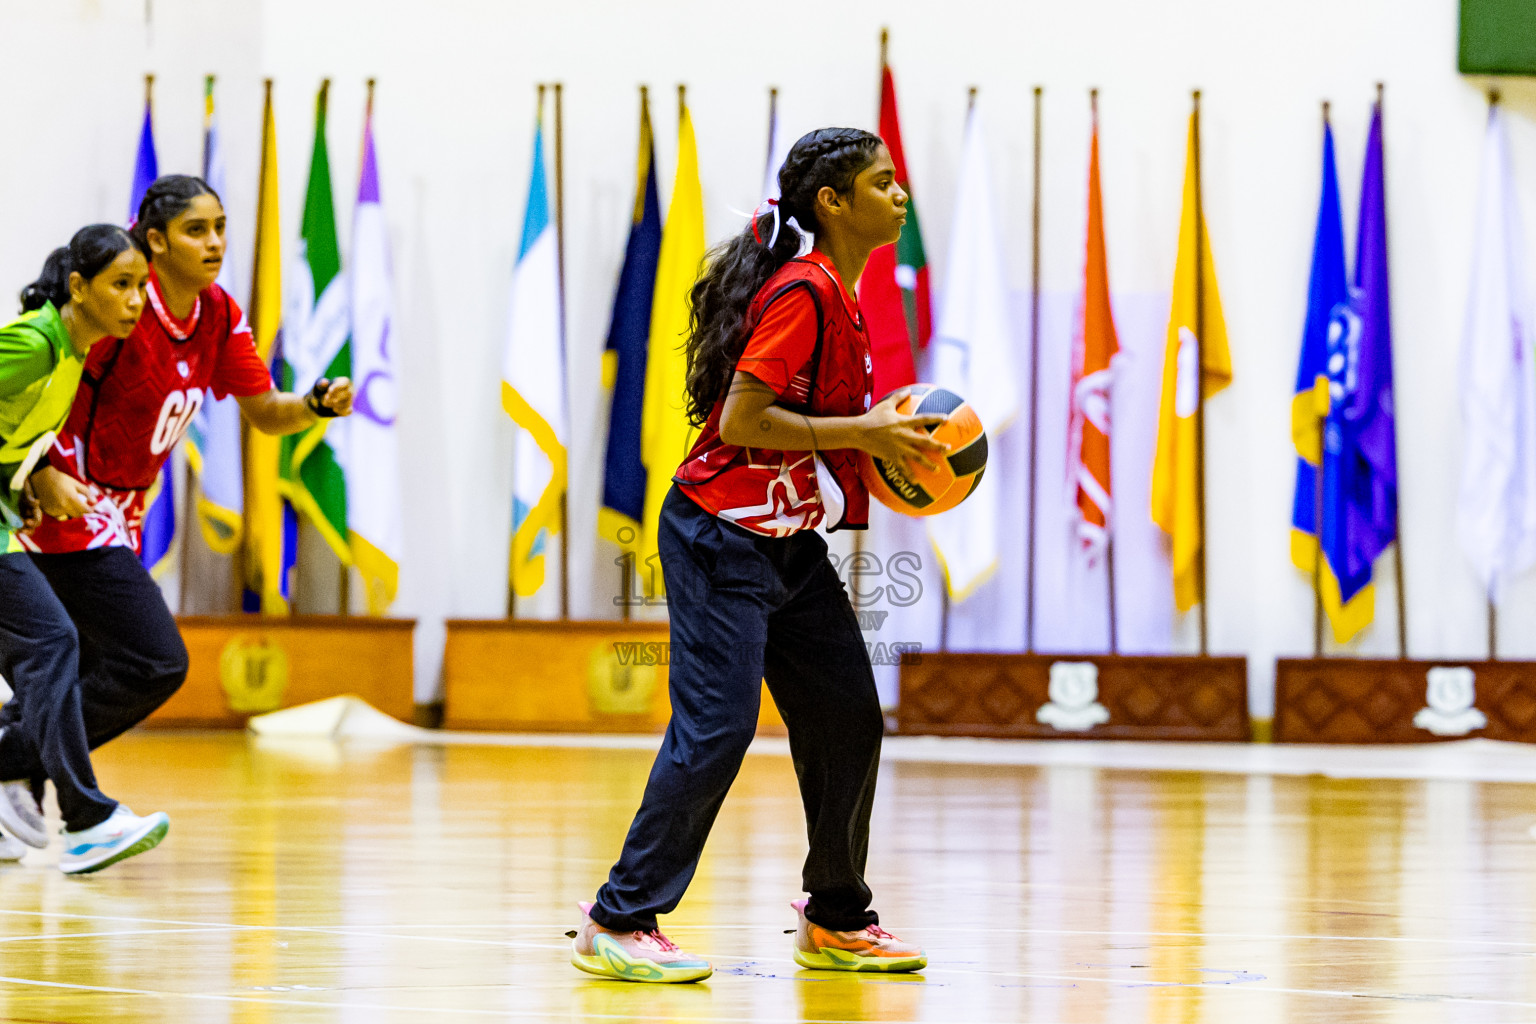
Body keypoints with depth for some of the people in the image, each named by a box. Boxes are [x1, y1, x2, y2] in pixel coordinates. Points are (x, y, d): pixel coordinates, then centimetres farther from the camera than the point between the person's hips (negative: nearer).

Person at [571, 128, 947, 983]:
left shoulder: (839, 296, 12)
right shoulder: (802, 293, -18)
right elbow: (742, 419, -23)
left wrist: (887, 438, 7)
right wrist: (861, 434, -20)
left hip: (788, 542, 10)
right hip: (722, 536, -10)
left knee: (849, 719, 10)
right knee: (716, 726, -14)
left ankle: (836, 922, 21)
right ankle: (617, 925, -9)